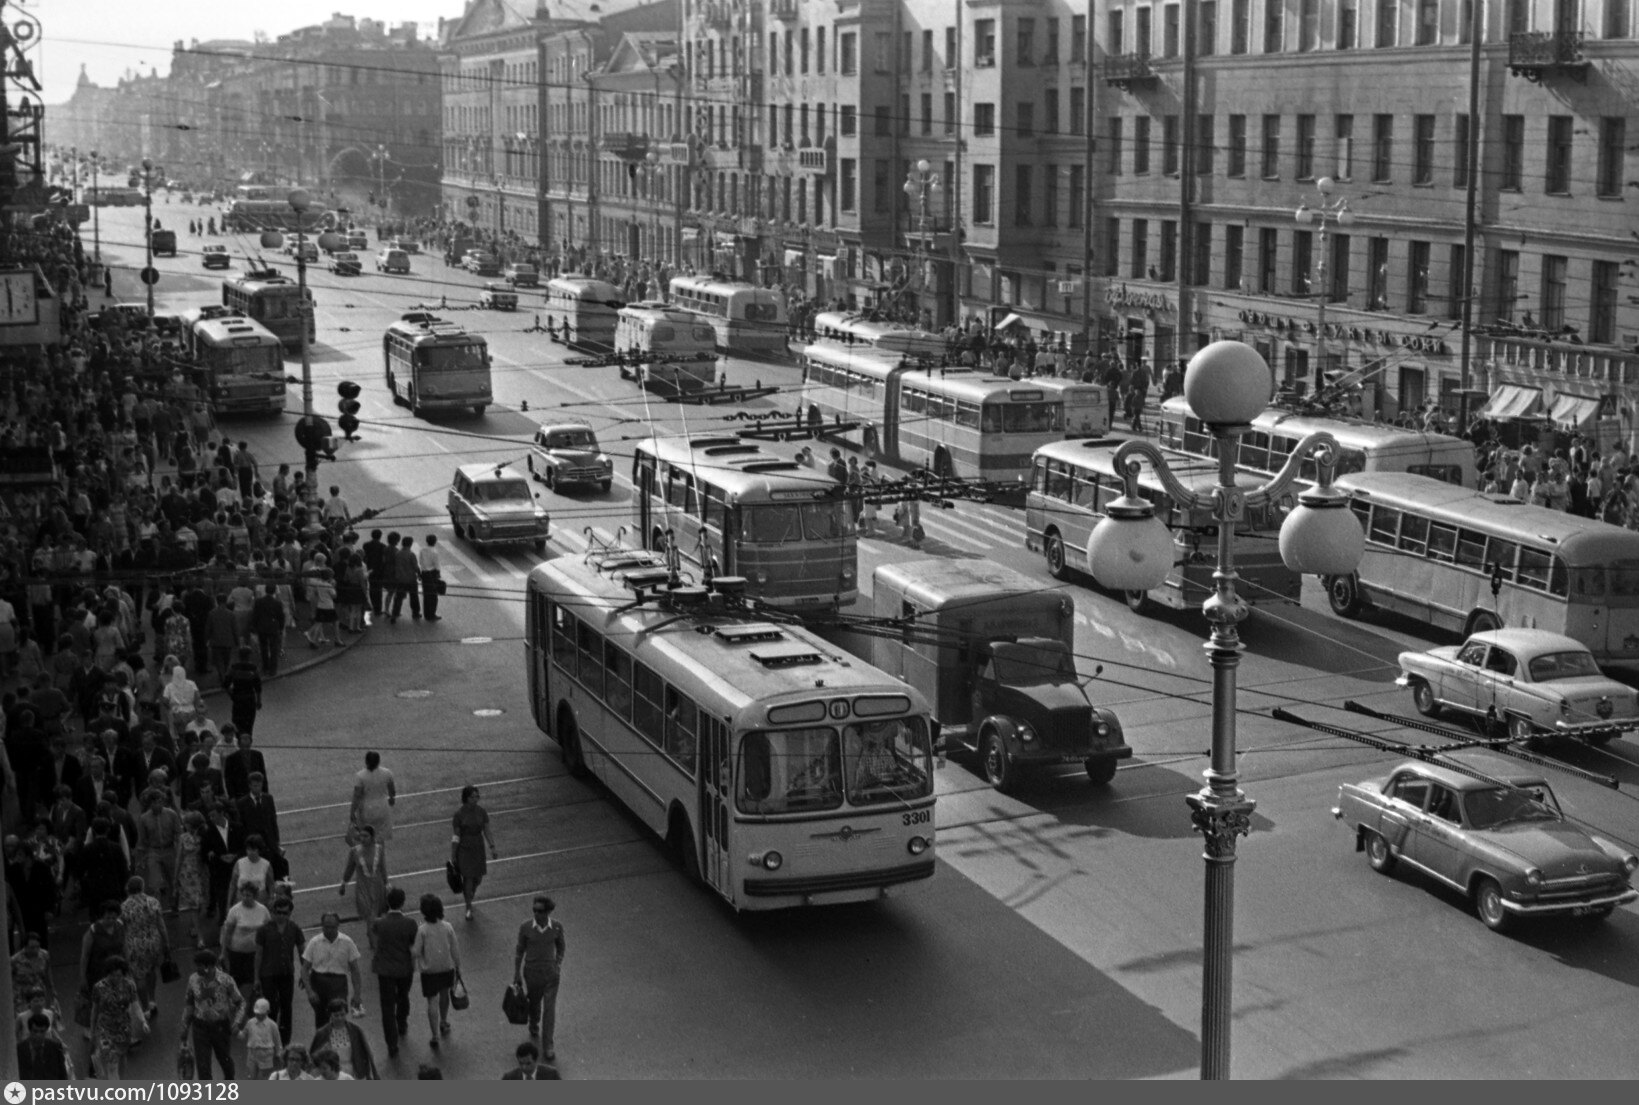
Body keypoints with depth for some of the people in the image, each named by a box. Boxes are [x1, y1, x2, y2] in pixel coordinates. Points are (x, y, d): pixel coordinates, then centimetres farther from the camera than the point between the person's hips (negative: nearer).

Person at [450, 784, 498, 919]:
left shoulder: (482, 812, -4)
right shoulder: (459, 814, -14)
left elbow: (486, 831, 4)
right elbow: (456, 836, -8)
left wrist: (492, 848, -1)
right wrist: (452, 855, -6)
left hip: (478, 848, 4)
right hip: (464, 849, -4)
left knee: (478, 877, 10)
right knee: (467, 877, -3)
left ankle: (471, 892, 44)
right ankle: (468, 908, 11)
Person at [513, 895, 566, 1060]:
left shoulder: (557, 927, -14)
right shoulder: (525, 927, -16)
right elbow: (519, 951, -3)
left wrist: (558, 963, 0)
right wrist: (516, 975, 1)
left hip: (550, 973, -1)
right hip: (531, 971, 1)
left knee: (549, 1009, -3)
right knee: (534, 1004, 21)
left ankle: (548, 1045, 6)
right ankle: (534, 1028, 52)